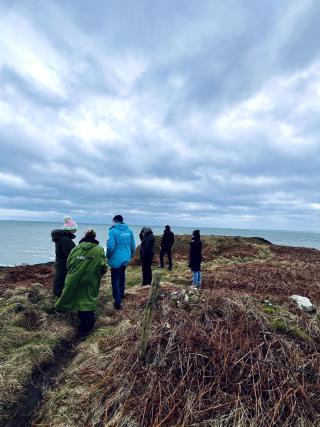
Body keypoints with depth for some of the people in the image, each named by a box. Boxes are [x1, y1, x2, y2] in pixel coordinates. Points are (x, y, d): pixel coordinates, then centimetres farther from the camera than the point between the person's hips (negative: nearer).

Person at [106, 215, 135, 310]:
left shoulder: (113, 231, -14)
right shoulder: (129, 231, 2)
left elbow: (110, 246, -20)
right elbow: (133, 246, 6)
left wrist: (108, 256, -2)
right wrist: (130, 256, 20)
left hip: (116, 259, -6)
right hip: (126, 259, 6)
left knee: (115, 280, 5)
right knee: (122, 275, 26)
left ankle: (118, 302, 6)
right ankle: (121, 294, 40)